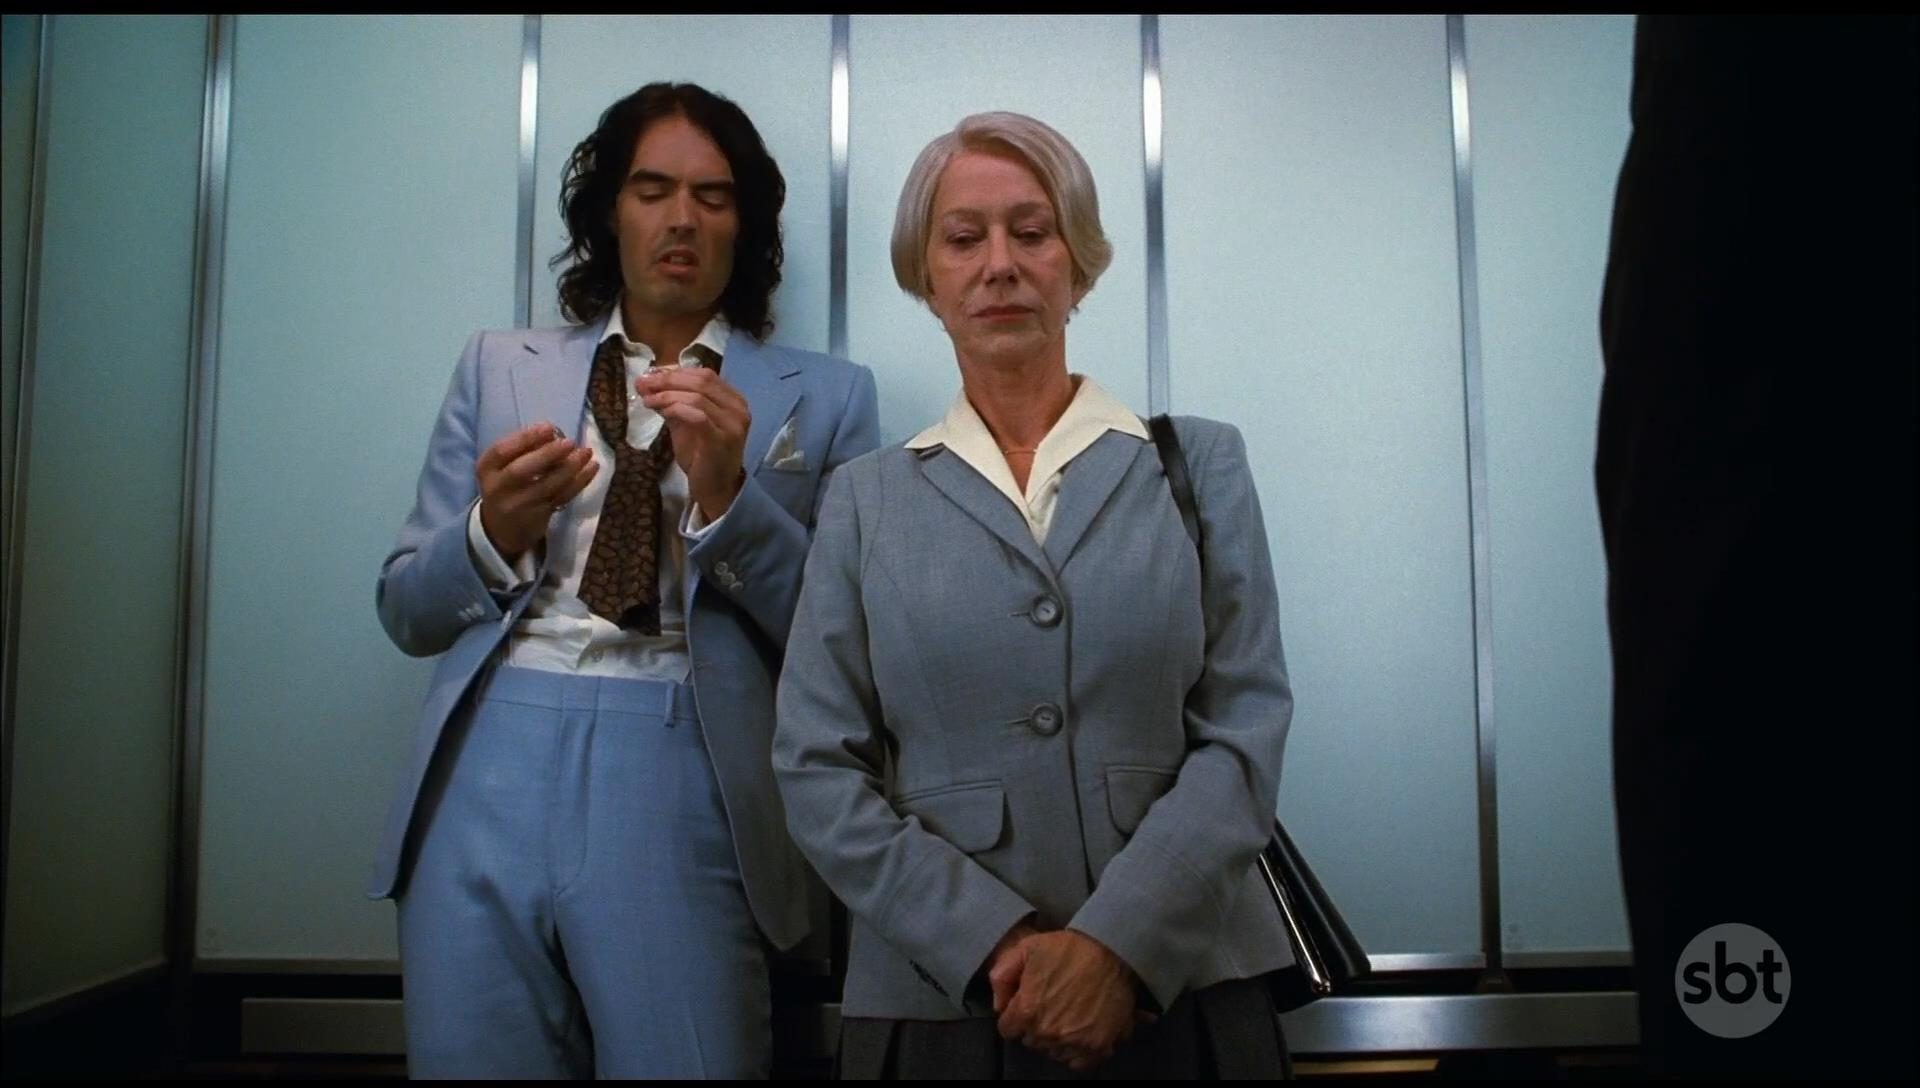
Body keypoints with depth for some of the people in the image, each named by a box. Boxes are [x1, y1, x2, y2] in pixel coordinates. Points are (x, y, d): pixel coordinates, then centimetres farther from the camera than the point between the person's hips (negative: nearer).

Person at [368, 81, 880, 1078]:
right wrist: (494, 531, -8)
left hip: (684, 789, -2)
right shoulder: (500, 368, 14)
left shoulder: (823, 396, 8)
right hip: (486, 780, 2)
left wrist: (728, 495, -13)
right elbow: (407, 612, 13)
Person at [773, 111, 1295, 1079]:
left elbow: (1246, 728, -3)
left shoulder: (1199, 463, 3)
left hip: (1178, 993, 0)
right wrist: (991, 943, -13)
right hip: (935, 1002, 0)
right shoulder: (865, 499, 4)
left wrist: (1118, 942, -15)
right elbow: (819, 767, -1)